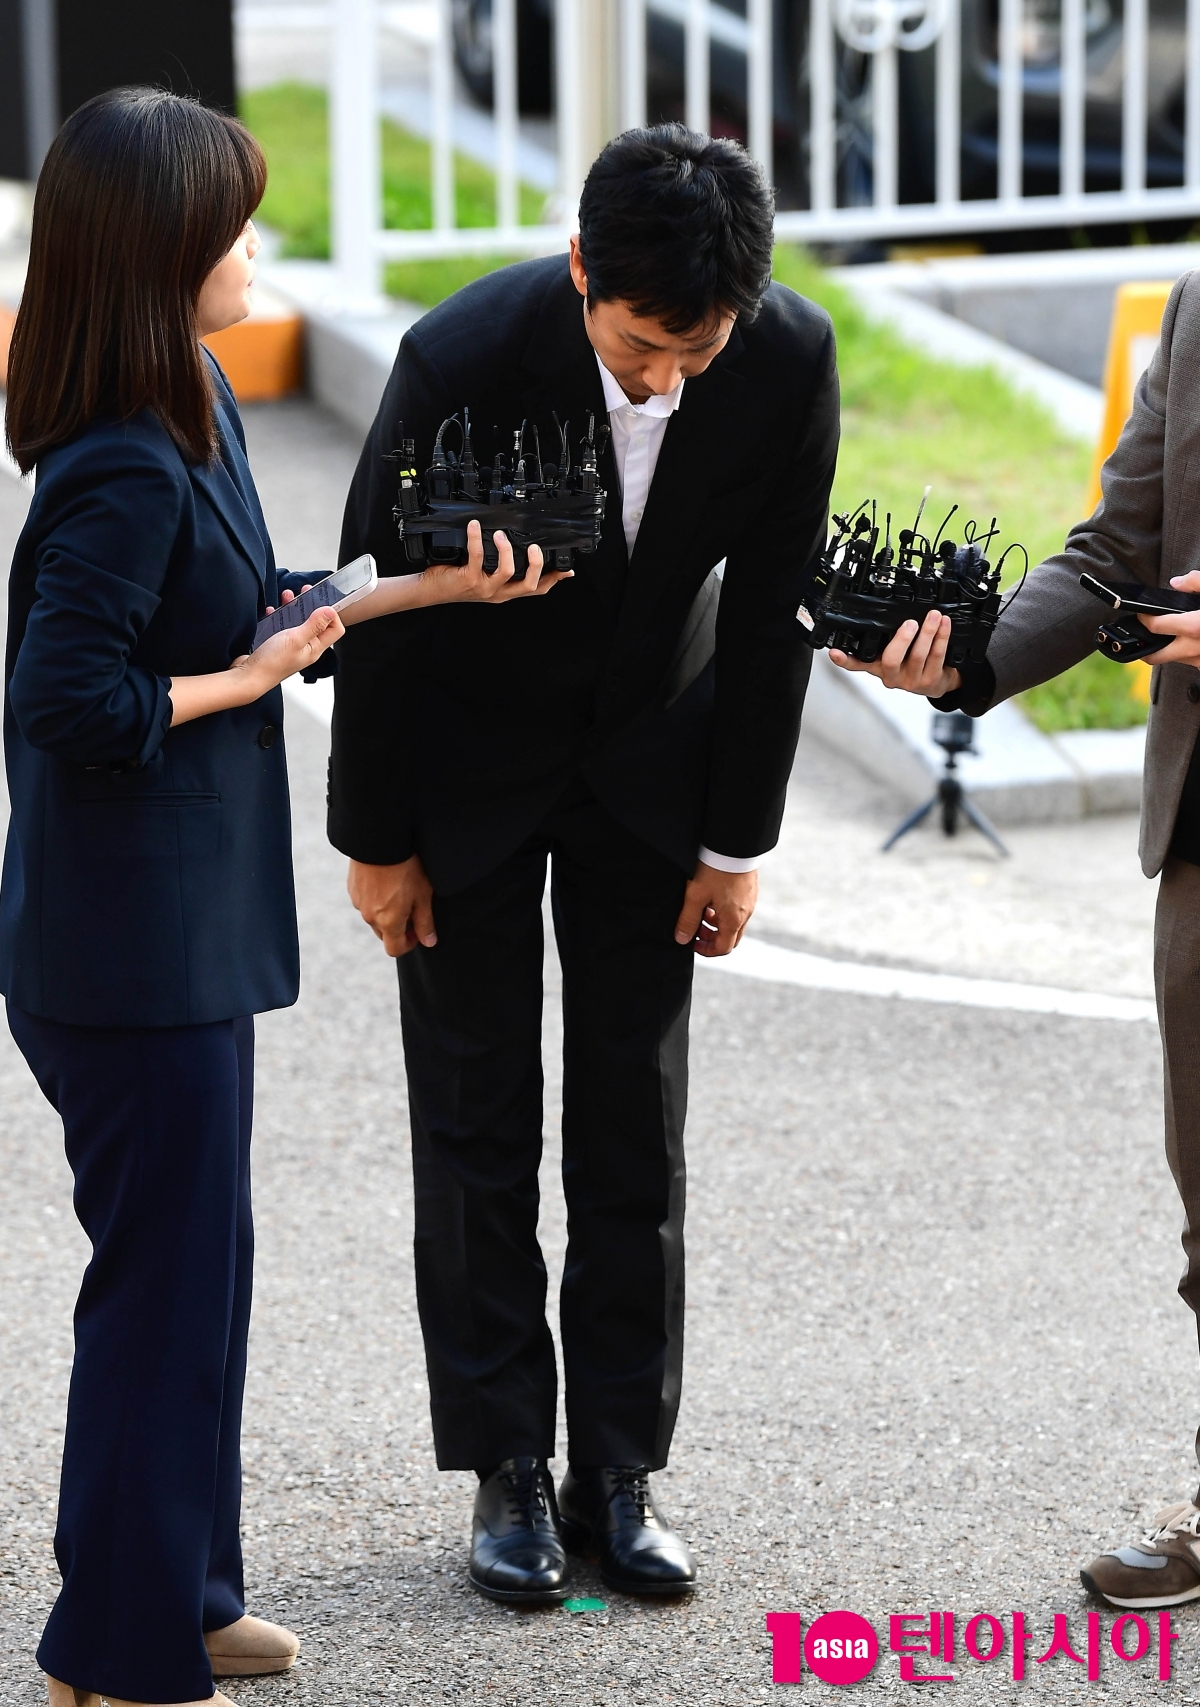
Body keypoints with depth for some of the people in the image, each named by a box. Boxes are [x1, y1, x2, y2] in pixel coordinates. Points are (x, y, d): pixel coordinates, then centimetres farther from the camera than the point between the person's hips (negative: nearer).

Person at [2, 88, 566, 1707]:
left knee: (188, 1267, 19)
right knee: (168, 1280, 0)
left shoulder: (194, 409, 7)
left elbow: (249, 609, 16)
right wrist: (240, 683, -14)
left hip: (179, 925, 10)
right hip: (135, 948, -10)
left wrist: (428, 589, 10)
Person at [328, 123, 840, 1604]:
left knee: (636, 1124, 2)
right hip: (470, 750, -2)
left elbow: (769, 607, -9)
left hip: (651, 748, 2)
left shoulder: (791, 358, -23)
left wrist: (736, 842, -4)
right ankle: (508, 1467, 9)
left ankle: (621, 1466, 9)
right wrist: (377, 840, -8)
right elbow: (382, 596, -16)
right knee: (477, 1122, 1)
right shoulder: (464, 357, -31)